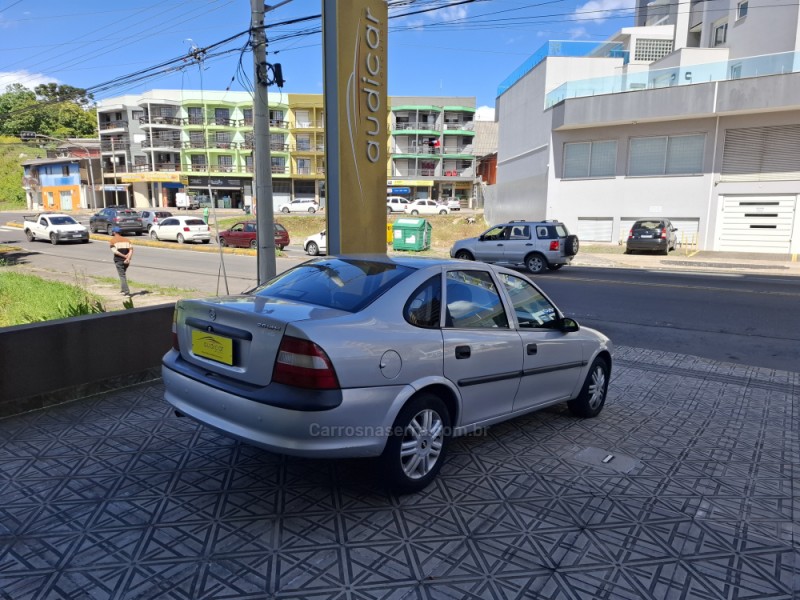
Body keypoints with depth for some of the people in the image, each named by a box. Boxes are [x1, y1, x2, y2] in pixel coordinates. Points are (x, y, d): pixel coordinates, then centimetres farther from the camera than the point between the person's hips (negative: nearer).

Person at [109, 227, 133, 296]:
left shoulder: (112, 240, 1)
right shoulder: (126, 239, 11)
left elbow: (114, 251, -15)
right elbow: (131, 249, -4)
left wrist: (124, 256, -15)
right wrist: (128, 258, -13)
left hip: (118, 260, -4)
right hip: (126, 260, 4)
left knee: (122, 276, -3)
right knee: (123, 274, 23)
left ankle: (127, 292, -11)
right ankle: (123, 289, 30)